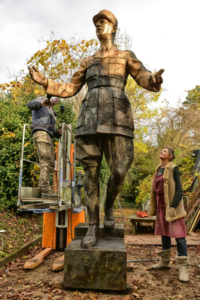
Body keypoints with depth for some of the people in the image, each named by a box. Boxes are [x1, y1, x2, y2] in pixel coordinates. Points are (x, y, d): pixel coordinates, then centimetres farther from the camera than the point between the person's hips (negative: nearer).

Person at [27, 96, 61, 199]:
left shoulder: (51, 113, 35)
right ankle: (46, 191, -23)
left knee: (50, 165, 2)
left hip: (48, 137, 9)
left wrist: (58, 133, 7)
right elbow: (30, 104, -8)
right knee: (46, 162, -19)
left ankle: (40, 191, 2)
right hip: (41, 133, -9)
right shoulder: (41, 99, 15)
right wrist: (42, 103, -28)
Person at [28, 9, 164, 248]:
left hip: (116, 116, -2)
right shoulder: (87, 61, 29)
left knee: (118, 171, -11)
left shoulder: (126, 56, 21)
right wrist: (44, 81, 11)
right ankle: (93, 227, 3)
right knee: (91, 171, -6)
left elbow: (144, 78, 5)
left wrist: (154, 80, -22)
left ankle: (109, 206, 21)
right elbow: (69, 89, 26)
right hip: (91, 116, 2)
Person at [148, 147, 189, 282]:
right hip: (161, 205, 7)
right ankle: (165, 261, 25)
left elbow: (179, 189, -13)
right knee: (164, 232, 13)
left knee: (178, 234, -5)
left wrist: (173, 206, -20)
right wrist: (155, 206, 13)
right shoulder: (159, 169, 11)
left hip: (172, 205, -7)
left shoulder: (173, 168, -9)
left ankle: (183, 267, 2)